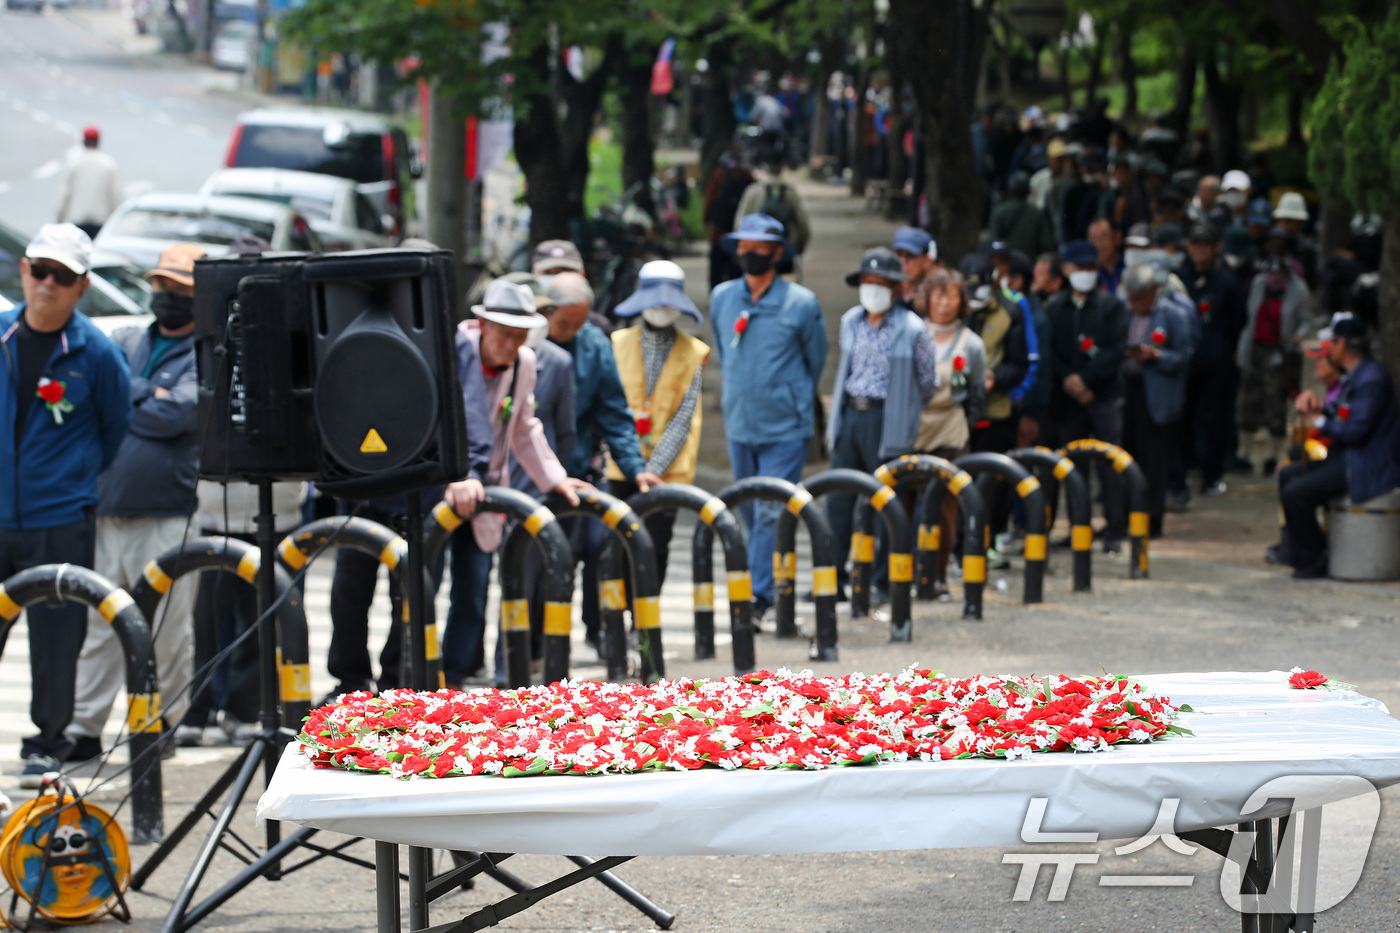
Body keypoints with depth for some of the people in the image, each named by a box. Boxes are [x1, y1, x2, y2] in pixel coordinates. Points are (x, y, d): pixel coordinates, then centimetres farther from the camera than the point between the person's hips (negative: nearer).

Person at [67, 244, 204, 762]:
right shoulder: (125, 342, 19)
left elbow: (177, 414, -12)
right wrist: (145, 396, -3)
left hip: (167, 514, -4)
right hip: (106, 508, 4)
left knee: (167, 628, -1)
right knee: (98, 623, 3)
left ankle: (164, 723, 13)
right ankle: (85, 729, 6)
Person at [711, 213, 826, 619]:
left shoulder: (800, 303, -6)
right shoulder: (721, 298, 5)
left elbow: (817, 360, 7)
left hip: (785, 428, -5)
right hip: (739, 423, 5)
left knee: (770, 513, -10)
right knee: (750, 512, 13)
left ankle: (760, 593, -10)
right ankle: (767, 584, 26)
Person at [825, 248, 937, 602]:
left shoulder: (912, 330, -7)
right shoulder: (850, 322, 11)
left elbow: (928, 383, 3)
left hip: (887, 422, -5)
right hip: (849, 414, 5)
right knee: (837, 500, 6)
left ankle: (885, 582, 7)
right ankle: (834, 577, 13)